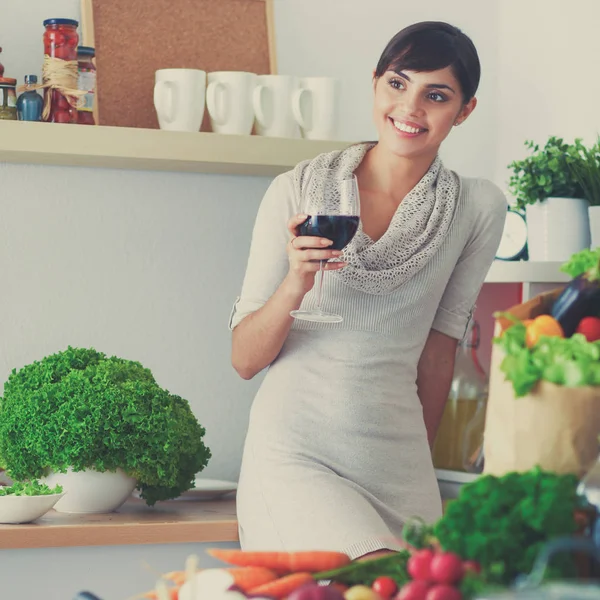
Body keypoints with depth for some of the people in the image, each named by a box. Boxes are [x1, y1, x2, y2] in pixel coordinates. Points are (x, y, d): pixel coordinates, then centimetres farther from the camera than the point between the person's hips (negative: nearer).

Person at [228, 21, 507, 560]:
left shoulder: (477, 208, 3)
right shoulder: (298, 192, -1)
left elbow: (438, 350, 12)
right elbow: (244, 360, 0)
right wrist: (294, 287, -18)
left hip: (397, 462, 3)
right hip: (294, 456, -3)